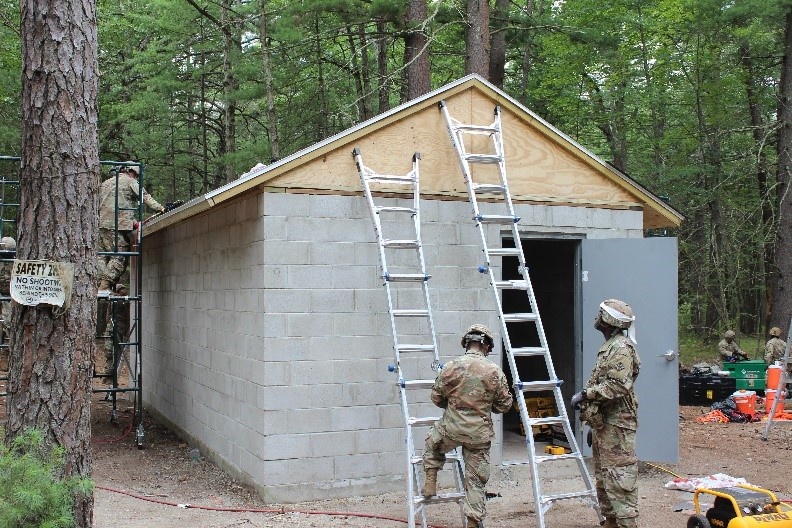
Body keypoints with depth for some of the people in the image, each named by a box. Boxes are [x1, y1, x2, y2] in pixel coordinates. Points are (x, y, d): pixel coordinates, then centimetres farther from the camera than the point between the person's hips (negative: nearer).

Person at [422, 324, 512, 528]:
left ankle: (430, 484, 25)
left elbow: (436, 397, 2)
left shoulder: (451, 367, -8)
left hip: (451, 428, 0)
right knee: (476, 479, 11)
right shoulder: (495, 372, -7)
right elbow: (504, 405, 2)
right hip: (480, 434, 0)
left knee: (432, 445, 32)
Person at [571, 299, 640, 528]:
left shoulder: (622, 348, -14)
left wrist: (586, 394, -18)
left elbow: (617, 386, -24)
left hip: (616, 424, -11)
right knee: (603, 476, 16)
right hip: (603, 422, 11)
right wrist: (593, 423, 23)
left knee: (620, 477, -10)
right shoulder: (608, 347, 19)